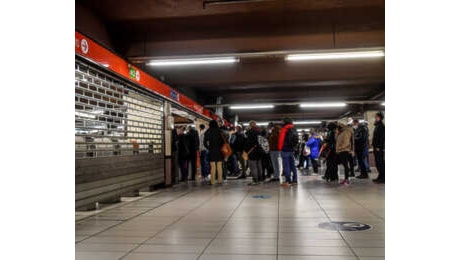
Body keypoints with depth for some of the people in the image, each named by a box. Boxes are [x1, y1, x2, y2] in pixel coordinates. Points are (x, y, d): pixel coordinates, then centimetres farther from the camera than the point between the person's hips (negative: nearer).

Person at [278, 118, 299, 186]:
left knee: (286, 166, -5)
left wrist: (280, 148, -4)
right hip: (292, 149, 8)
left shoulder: (284, 129, -11)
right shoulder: (294, 129, 13)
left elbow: (281, 139, -13)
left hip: (285, 150, -8)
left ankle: (288, 181, -6)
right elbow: (296, 140, 17)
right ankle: (294, 180, 16)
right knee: (292, 165, 12)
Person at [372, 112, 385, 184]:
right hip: (376, 147, 10)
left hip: (379, 148, -10)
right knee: (378, 163, 12)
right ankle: (380, 177, 18)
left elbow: (382, 137, -19)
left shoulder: (381, 126, -12)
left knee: (380, 163, -8)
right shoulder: (377, 126, 18)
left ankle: (382, 178, -5)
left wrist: (379, 147, -22)